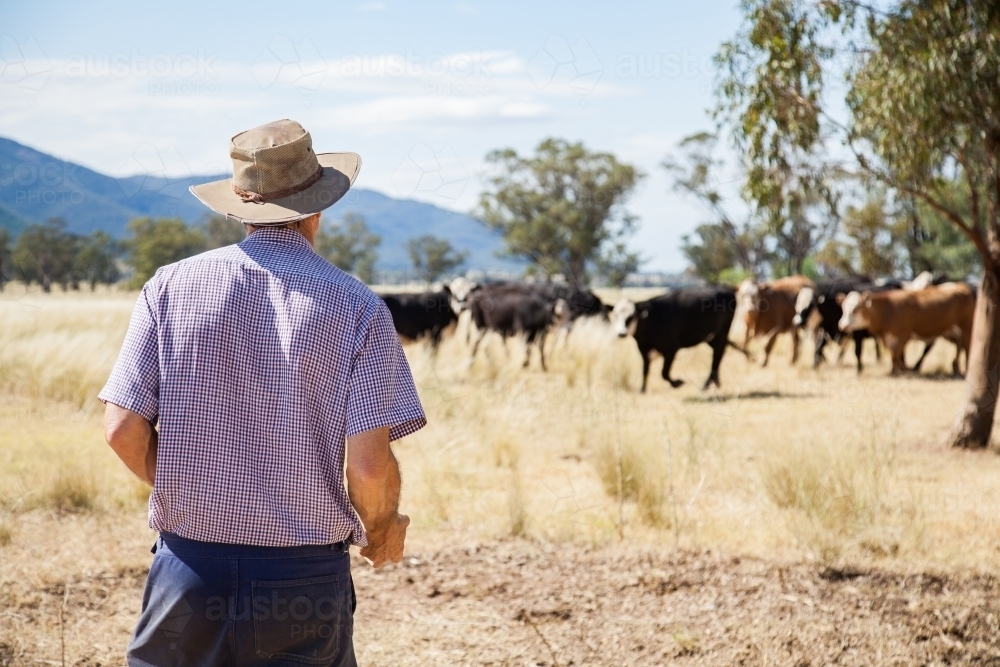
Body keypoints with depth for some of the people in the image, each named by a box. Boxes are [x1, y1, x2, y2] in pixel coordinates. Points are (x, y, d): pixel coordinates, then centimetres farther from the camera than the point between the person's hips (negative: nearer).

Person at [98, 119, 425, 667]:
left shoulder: (172, 287, -1)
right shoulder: (357, 308, -6)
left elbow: (124, 429, -4)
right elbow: (368, 465, -12)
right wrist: (381, 534, 9)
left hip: (188, 565, 2)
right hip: (303, 578, -1)